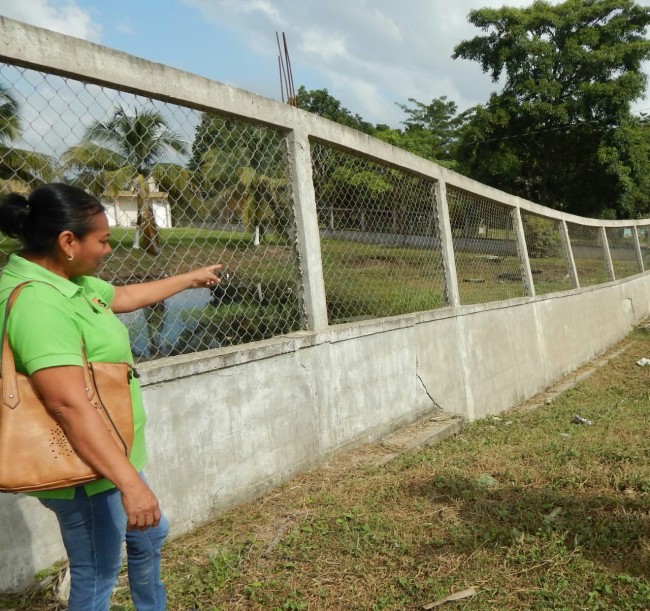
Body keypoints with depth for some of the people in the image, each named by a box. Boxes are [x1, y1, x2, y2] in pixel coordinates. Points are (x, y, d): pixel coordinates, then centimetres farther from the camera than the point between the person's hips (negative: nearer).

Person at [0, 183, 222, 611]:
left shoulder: (68, 281, 4)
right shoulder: (37, 301, -28)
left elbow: (126, 296, 22)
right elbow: (69, 404, -34)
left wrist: (191, 279, 32)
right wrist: (130, 481, -34)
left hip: (108, 455, 11)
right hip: (87, 469, -11)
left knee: (150, 537, 28)